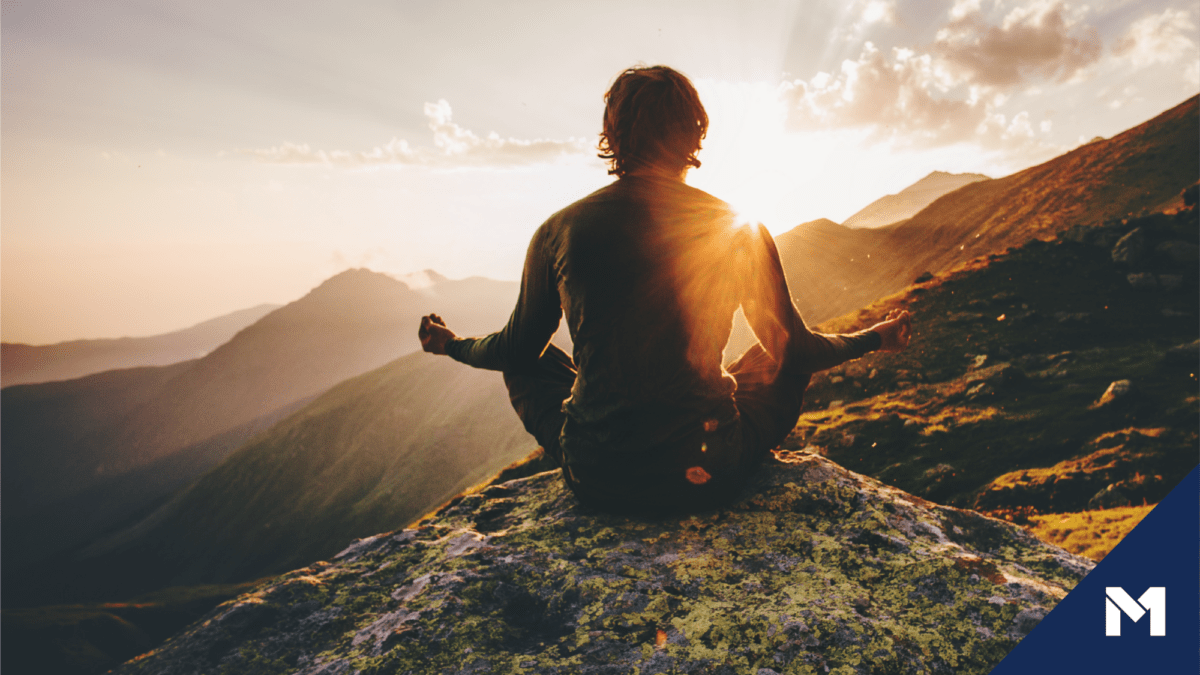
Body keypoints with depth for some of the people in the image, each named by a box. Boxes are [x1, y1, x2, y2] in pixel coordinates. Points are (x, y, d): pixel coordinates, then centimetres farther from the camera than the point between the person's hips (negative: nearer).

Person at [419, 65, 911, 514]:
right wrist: (876, 338, 28)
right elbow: (794, 350, 7)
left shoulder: (558, 231, -5)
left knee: (528, 363, 28)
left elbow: (515, 349, 9)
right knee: (787, 362, 26)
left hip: (597, 481, 1)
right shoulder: (741, 232, -5)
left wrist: (451, 345, 32)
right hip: (709, 480, 0)